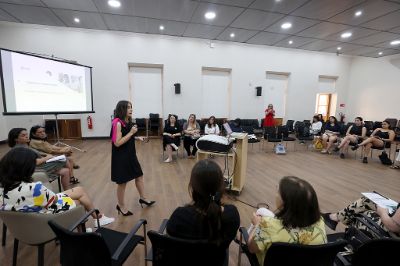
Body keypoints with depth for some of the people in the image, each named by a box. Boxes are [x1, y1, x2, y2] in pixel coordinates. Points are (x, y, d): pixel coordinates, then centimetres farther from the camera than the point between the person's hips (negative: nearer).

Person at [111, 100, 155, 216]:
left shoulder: (128, 122, 6)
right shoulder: (117, 123, -20)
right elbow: (117, 143, -24)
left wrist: (137, 137, 4)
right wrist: (131, 132, -24)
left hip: (130, 154, 9)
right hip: (121, 157, -8)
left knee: (139, 175, 17)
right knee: (122, 182, 7)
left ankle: (143, 198, 36)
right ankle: (121, 206, 29)